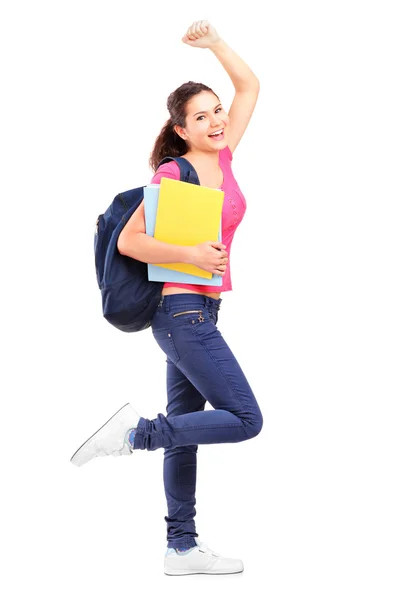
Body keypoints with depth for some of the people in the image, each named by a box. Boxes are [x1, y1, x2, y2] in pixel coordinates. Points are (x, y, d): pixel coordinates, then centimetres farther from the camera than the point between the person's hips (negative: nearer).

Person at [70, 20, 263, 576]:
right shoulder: (173, 175, -12)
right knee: (245, 419, -9)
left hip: (195, 311, 8)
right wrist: (190, 254, -21)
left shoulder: (222, 158, 7)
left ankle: (182, 549, 18)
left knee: (186, 432, 11)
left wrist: (214, 42, 7)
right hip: (183, 309, -8)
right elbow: (129, 241, -14)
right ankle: (137, 432, -3)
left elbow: (250, 87, 16)